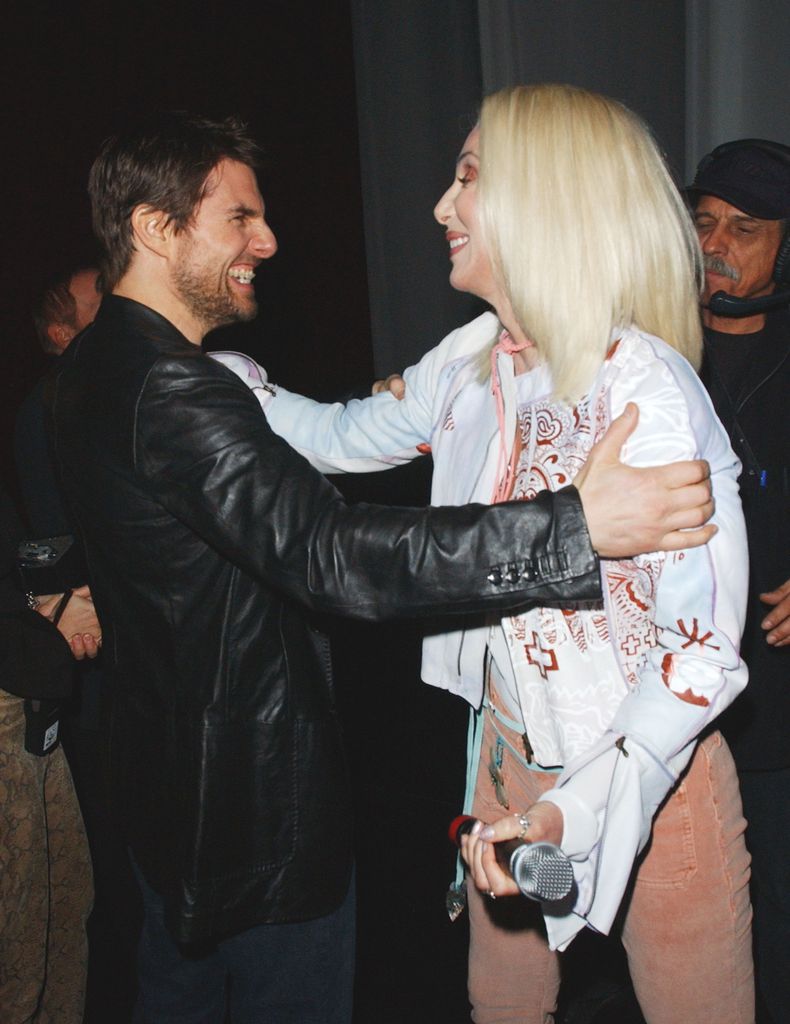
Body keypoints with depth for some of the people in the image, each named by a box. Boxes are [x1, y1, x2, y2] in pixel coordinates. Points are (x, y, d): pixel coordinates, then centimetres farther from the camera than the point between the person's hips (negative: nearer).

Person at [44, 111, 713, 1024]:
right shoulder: (168, 390, -29)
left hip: (161, 771, 10)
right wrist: (576, 527, -44)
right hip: (259, 796, -10)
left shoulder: (91, 367, 4)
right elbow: (323, 554, -40)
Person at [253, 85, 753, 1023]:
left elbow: (704, 645, -23)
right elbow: (348, 437, 12)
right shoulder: (471, 361, -4)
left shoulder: (647, 393, -26)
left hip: (650, 773, -6)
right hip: (510, 752, 6)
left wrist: (574, 810, -29)